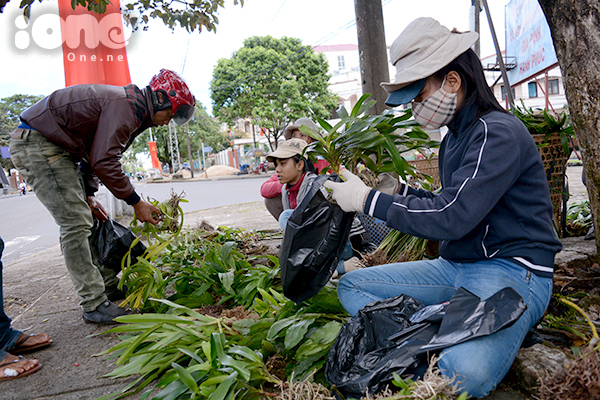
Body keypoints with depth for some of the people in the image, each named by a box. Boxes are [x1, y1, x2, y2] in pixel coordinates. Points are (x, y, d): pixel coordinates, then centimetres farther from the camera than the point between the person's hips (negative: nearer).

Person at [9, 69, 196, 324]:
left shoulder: (131, 109, 14)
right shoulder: (125, 106, -19)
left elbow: (95, 153, 18)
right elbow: (104, 162, -26)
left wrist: (88, 196, 12)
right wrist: (136, 202, -19)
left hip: (56, 147, 11)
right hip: (36, 145, -11)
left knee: (83, 220, 11)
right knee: (75, 224, -13)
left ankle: (105, 283, 19)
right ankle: (94, 305, -8)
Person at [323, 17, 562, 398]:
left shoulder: (498, 132, -16)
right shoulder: (455, 136, 13)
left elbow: (450, 218, -24)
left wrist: (369, 200, -16)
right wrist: (400, 190, 8)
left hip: (512, 271, -9)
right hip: (456, 267, 9)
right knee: (351, 284, 2)